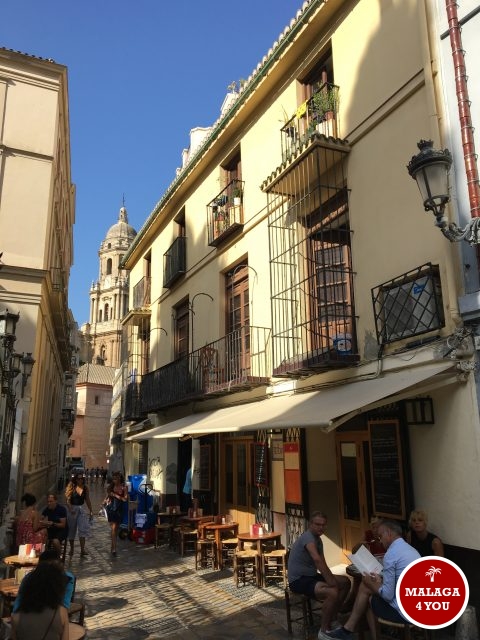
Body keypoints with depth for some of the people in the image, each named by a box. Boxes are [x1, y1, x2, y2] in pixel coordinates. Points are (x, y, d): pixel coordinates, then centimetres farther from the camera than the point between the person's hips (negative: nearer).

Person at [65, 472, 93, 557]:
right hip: (72, 509, -2)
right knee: (71, 529, 8)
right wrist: (70, 509, -22)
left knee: (83, 528, -8)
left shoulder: (85, 488, 4)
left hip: (81, 509, 2)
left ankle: (82, 550, -9)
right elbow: (68, 500, -10)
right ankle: (71, 548, 25)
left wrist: (91, 511, 12)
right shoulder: (71, 487, -5)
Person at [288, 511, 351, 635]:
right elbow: (317, 560, -39)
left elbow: (322, 564, 7)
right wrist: (331, 581, -36)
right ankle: (324, 629, -8)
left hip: (311, 575, 10)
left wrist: (332, 579, -10)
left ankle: (333, 618, 18)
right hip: (299, 580, -10)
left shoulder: (318, 539, 11)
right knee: (333, 592, -29)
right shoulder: (308, 537, -22)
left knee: (345, 582, 6)